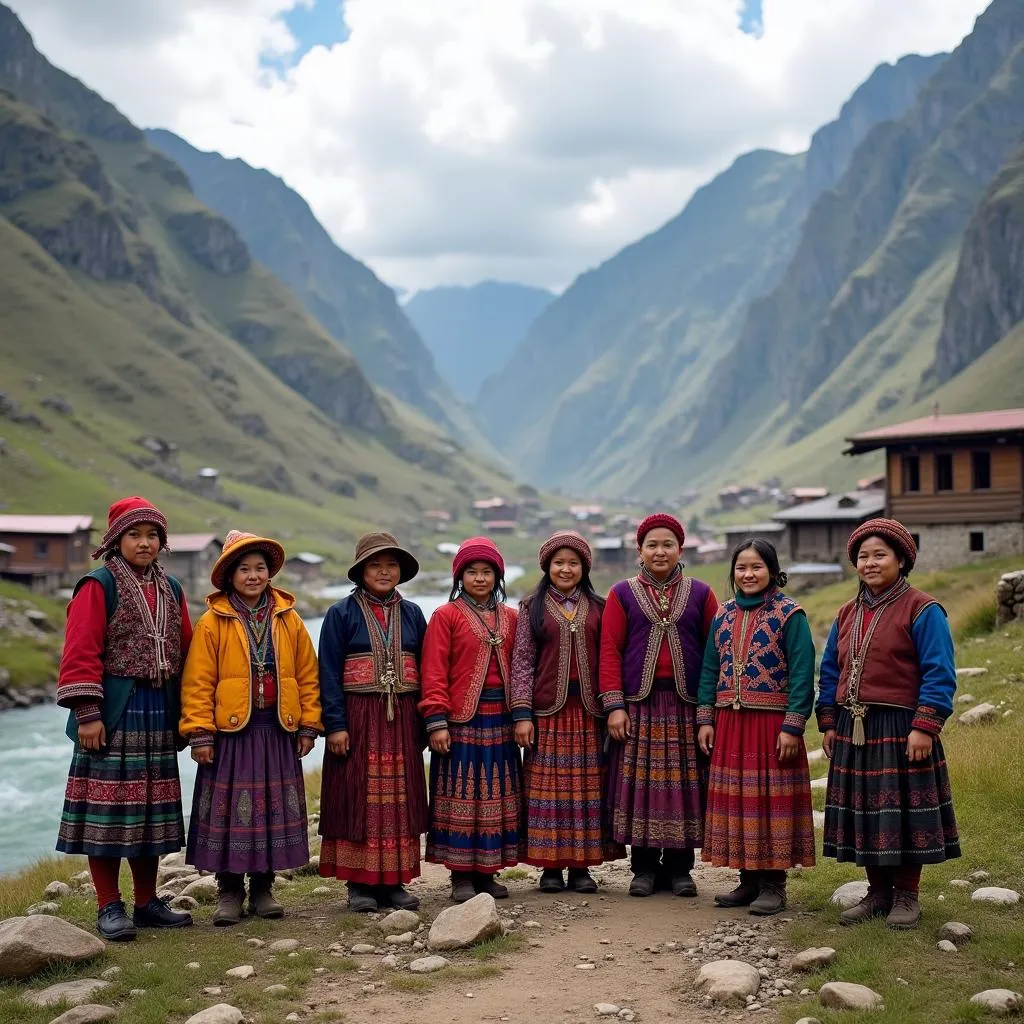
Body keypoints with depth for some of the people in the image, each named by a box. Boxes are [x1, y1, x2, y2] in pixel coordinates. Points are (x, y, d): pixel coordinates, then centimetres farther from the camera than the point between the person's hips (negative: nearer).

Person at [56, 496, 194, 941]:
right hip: (114, 711, -6)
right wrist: (87, 713, -18)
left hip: (158, 713, 6)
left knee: (152, 809, 11)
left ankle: (147, 902, 21)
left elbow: (186, 651, 16)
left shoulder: (170, 589, 13)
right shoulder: (98, 587, -7)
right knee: (108, 808, -3)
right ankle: (109, 907, 6)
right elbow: (80, 654, -12)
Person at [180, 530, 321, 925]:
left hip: (278, 732, 3)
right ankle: (229, 892, 13)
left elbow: (307, 675, 8)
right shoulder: (212, 622, -4)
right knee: (230, 811, 1)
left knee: (273, 809, 8)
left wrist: (309, 725, 4)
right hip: (230, 733, -3)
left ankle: (263, 888, 20)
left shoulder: (289, 620, 5)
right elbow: (198, 682, -6)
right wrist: (199, 733, -11)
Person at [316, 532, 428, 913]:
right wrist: (335, 724, -12)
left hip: (401, 721, 3)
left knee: (400, 799, 5)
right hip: (358, 718, -3)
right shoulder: (342, 614, -1)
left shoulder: (412, 614, 10)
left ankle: (394, 881, 12)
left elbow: (423, 670, 10)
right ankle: (359, 882, 6)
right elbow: (329, 673, -4)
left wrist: (424, 723, 5)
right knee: (359, 799, -1)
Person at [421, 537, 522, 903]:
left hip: (500, 719, 5)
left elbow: (518, 669, 12)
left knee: (496, 795, 8)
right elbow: (434, 674, -7)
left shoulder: (509, 618, 11)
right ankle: (461, 875, 8)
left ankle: (487, 872, 17)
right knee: (461, 794, -1)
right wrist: (437, 721, -13)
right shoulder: (446, 616, -2)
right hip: (461, 721, -4)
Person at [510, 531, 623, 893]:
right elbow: (522, 661, 1)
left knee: (587, 785, 2)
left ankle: (582, 865, 11)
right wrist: (522, 713, -7)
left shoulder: (597, 608, 10)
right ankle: (550, 866, 7)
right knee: (548, 786, -2)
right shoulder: (532, 608, 6)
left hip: (588, 712, 2)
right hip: (548, 711, -1)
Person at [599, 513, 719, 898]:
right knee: (640, 783, 0)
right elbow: (610, 652, 1)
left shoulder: (701, 594, 8)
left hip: (687, 707, 1)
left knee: (684, 783, 2)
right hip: (639, 705, -1)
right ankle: (644, 867, 11)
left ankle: (680, 867, 13)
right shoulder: (622, 594, 6)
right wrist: (614, 705, -7)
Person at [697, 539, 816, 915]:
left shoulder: (789, 615, -6)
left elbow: (802, 675, -10)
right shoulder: (724, 615, 10)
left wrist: (792, 727, -15)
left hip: (772, 724, -5)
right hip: (730, 724, 5)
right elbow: (709, 669, 13)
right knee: (736, 799, 8)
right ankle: (749, 880, 19)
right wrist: (705, 719, 6)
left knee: (772, 798, -1)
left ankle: (773, 884, 8)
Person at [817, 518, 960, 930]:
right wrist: (828, 723, 9)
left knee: (902, 812, 1)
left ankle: (906, 895, 15)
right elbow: (830, 672, 17)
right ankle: (878, 892, 24)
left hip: (900, 730, -6)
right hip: (853, 730, 6)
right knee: (863, 812, 10)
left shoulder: (922, 610, -7)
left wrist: (924, 727, -19)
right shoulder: (847, 614, 13)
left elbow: (939, 675, -12)